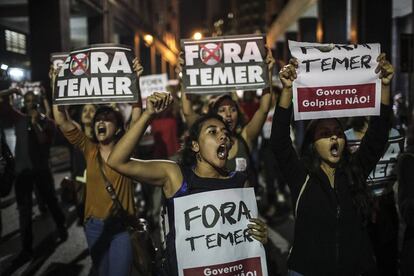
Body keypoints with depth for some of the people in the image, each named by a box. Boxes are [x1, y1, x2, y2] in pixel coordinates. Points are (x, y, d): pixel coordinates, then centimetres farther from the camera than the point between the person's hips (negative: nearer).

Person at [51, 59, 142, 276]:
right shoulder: (89, 149, -1)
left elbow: (136, 119, -23)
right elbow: (61, 121, -9)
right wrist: (56, 85, -17)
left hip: (121, 225, -3)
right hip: (94, 225, 4)